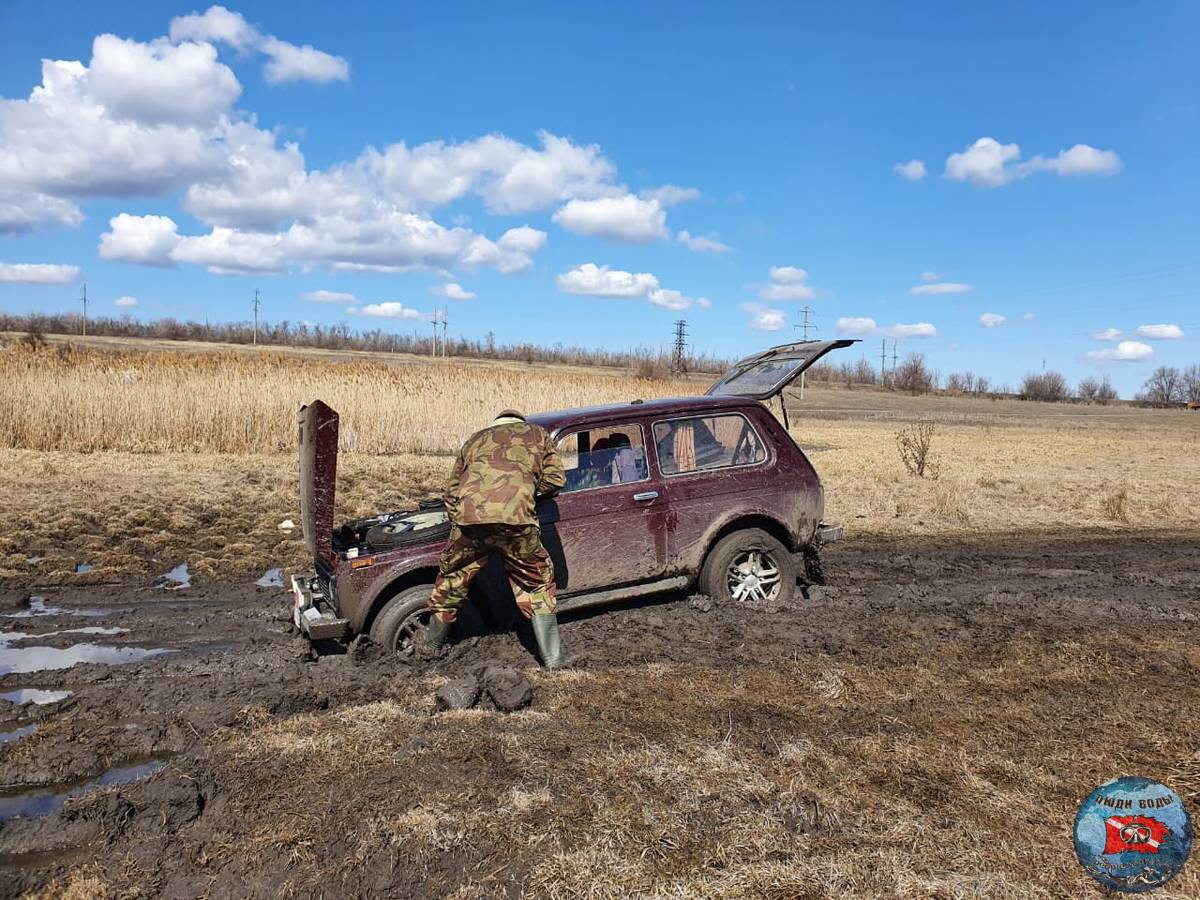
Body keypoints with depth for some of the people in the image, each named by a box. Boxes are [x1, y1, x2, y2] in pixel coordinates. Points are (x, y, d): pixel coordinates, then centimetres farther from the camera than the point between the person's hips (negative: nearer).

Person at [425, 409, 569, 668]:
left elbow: (451, 491, 30)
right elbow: (555, 479, 19)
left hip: (469, 517, 2)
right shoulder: (537, 433, 29)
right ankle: (553, 659, 16)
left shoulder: (475, 439, 35)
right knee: (537, 585, 17)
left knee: (450, 583, 23)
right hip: (516, 519, -2)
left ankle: (430, 649, 38)